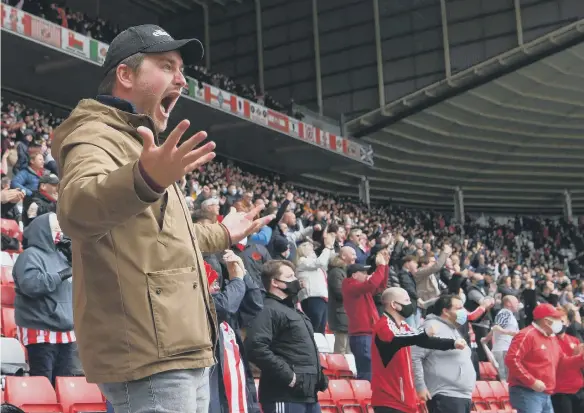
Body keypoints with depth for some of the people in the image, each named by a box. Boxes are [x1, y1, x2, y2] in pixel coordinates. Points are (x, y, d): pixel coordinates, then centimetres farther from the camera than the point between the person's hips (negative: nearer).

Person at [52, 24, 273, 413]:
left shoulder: (138, 144, 25)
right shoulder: (96, 135, -8)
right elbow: (78, 207, -32)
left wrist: (222, 234, 48)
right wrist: (144, 180, -51)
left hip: (183, 351, 10)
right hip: (150, 354, -10)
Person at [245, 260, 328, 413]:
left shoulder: (293, 310, 23)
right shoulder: (269, 310, -9)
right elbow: (256, 347, -24)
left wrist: (318, 375, 16)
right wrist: (287, 375, -22)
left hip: (308, 394, 10)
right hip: (285, 397, -10)